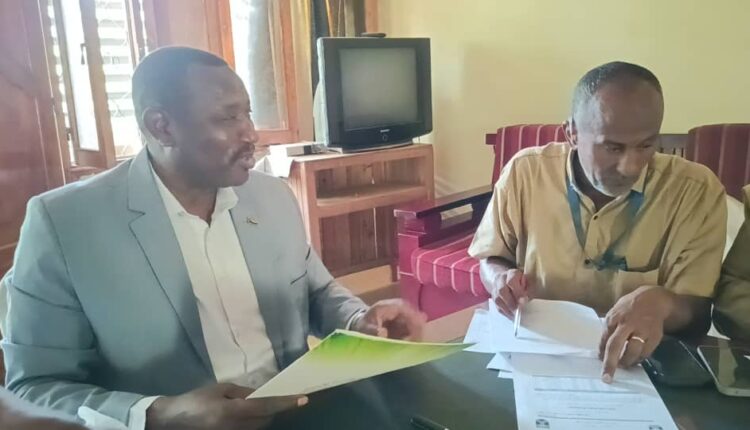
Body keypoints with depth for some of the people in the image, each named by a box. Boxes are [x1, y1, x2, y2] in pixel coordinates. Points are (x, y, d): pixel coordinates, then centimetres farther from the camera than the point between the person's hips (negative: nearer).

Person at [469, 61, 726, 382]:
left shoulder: (697, 190, -10)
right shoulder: (525, 172, -8)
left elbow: (696, 313, -8)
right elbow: (491, 259, 5)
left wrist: (660, 302, -28)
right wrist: (502, 280, -16)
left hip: (633, 362, 0)